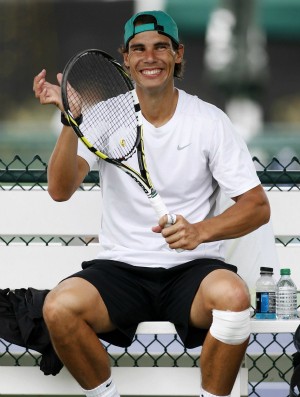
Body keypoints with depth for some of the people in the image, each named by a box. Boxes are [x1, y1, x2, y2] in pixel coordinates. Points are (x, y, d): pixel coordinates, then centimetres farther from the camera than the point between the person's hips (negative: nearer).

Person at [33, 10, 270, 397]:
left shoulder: (209, 121, 0)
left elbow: (257, 206, -1)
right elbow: (60, 190, -12)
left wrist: (201, 231, -20)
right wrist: (71, 120, -27)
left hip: (192, 267, -1)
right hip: (121, 268, 1)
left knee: (232, 296, -35)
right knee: (59, 307, -28)